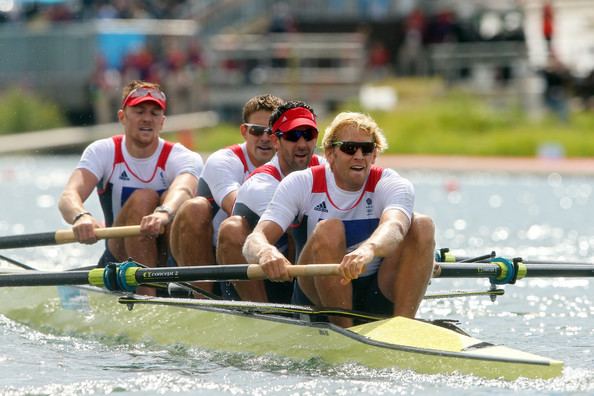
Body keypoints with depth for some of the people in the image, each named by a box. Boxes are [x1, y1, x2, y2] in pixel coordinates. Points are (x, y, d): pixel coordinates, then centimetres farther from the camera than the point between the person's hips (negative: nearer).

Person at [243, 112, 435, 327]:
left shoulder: (391, 184, -8)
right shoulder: (301, 184, -7)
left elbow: (394, 227, -33)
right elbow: (253, 240, -20)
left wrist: (369, 249, -59)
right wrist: (266, 252, -47)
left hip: (378, 298, 1)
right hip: (316, 294, -1)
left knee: (423, 226, -19)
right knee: (328, 230, -29)